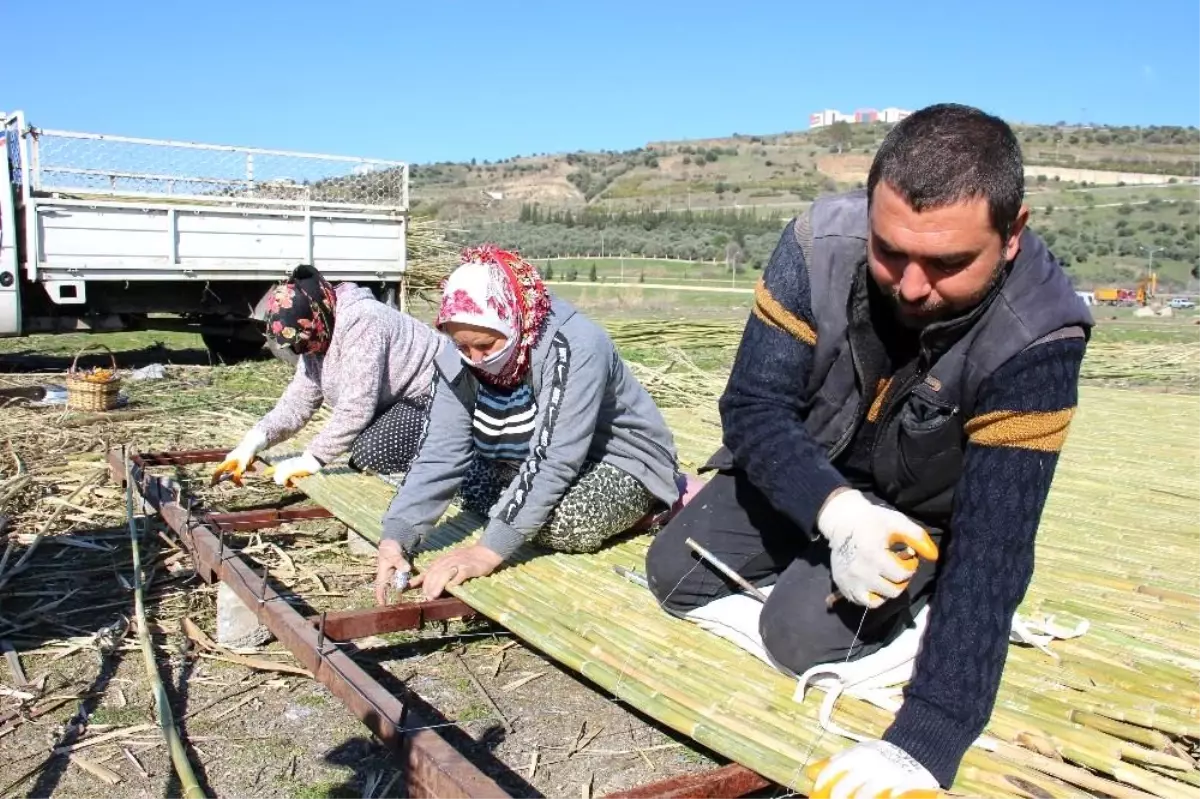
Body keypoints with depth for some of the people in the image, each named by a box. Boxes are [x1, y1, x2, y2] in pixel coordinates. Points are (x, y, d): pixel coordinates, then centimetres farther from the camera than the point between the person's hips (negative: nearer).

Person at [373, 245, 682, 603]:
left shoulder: (577, 347, -33)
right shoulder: (460, 362, -13)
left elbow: (553, 462, -38)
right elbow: (441, 454, -18)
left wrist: (490, 550, -42)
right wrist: (396, 537, -31)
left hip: (624, 461, -8)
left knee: (562, 523, -33)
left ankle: (641, 514, -3)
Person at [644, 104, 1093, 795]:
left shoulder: (1038, 335, -34)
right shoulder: (821, 243, -29)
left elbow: (995, 544, -37)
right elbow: (754, 407, -23)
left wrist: (925, 742, -44)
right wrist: (837, 511, -43)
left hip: (922, 513, -2)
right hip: (799, 474, 3)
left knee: (801, 633, -21)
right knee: (674, 575, -4)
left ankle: (922, 594, 11)